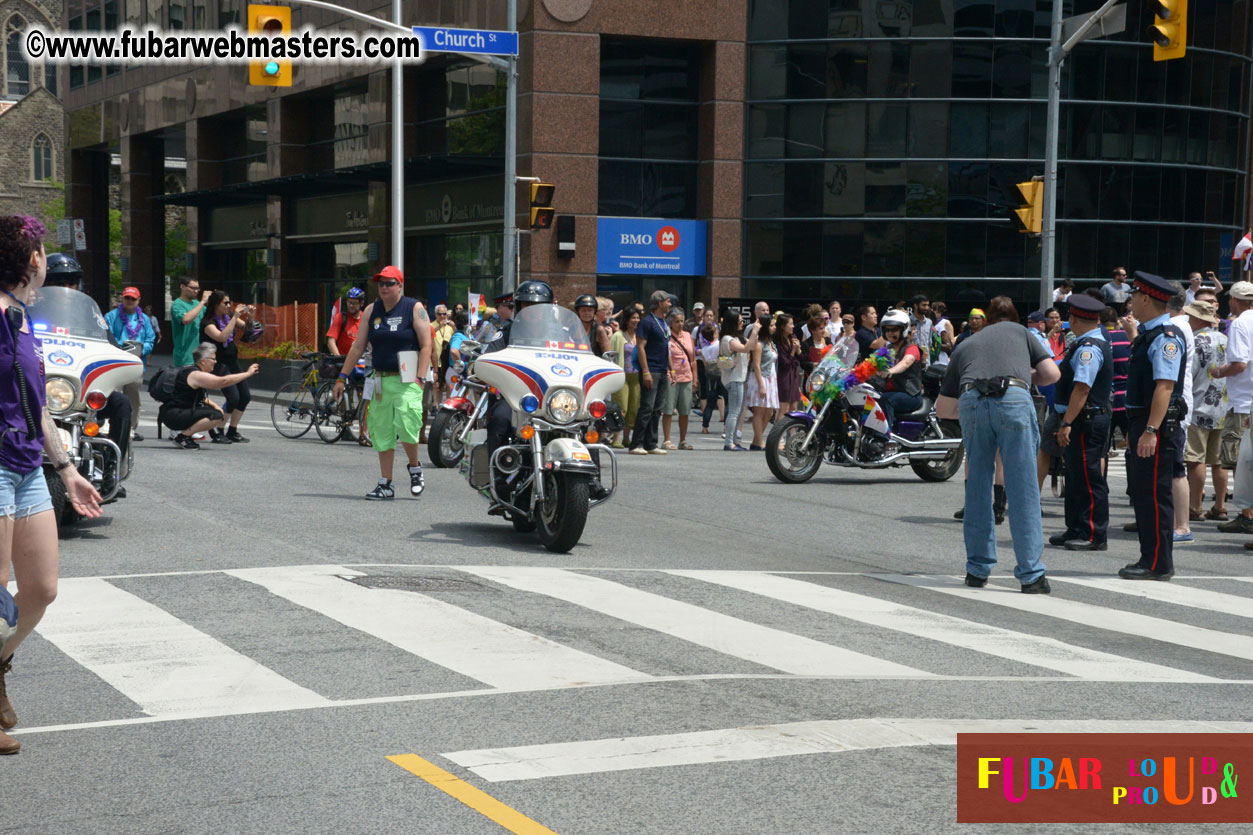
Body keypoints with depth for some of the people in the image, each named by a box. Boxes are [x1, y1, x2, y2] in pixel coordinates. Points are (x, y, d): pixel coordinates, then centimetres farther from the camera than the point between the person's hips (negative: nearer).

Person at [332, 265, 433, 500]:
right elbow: (358, 346, 14)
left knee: (405, 425, -20)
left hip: (407, 380, -5)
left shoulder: (414, 308, -1)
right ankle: (385, 485, 10)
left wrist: (420, 378, -15)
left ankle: (415, 468, 6)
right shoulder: (371, 311, 12)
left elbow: (426, 346, -6)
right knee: (381, 432, 4)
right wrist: (342, 377, 10)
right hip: (381, 380, 5)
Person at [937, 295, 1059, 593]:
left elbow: (943, 409, 30)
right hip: (1013, 399, -2)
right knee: (1022, 489, 1)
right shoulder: (1019, 331, 29)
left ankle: (977, 569, 18)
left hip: (971, 401, 2)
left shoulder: (963, 347, 33)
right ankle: (1031, 574, 0)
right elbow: (1052, 373, 20)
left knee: (978, 485, 15)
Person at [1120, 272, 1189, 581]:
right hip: (1142, 423, 10)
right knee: (1141, 493, 14)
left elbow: (1165, 386, -23)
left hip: (1158, 426, -10)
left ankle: (1158, 564, -2)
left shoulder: (1166, 337, -15)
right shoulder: (1147, 335, 17)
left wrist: (1150, 431, -28)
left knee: (1155, 494, -7)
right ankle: (1150, 560, 22)